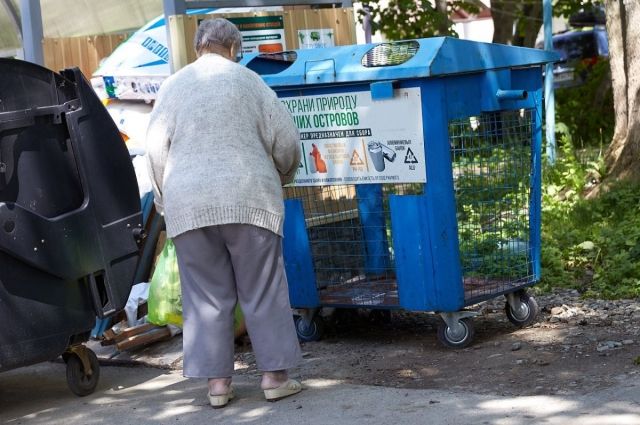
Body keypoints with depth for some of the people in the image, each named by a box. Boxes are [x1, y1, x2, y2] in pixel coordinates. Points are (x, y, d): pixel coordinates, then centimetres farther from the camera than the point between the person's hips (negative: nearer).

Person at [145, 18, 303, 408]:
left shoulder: (173, 86, 10)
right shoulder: (248, 81, 4)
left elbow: (156, 150, 5)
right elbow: (285, 138, 3)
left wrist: (167, 199, 15)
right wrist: (281, 177, 21)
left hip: (189, 203, 2)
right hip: (246, 197, -2)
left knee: (207, 296, 6)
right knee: (263, 290, 4)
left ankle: (218, 381, 5)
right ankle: (274, 375, 4)